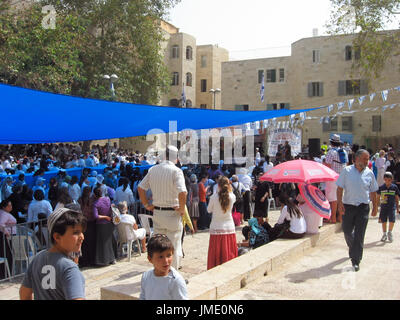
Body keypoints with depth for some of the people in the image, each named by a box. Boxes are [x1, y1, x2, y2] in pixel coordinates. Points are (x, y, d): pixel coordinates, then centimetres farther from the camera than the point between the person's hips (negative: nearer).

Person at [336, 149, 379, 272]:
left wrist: (375, 206, 11)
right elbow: (340, 188, -2)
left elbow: (373, 191, 12)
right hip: (348, 206, 0)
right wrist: (340, 203, -11)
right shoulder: (347, 171, -3)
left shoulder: (369, 173, 3)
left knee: (359, 234, -3)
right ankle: (353, 248, 41)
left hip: (363, 207, 0)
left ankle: (356, 261, 4)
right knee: (347, 231, 9)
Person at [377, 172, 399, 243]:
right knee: (383, 221, 6)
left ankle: (390, 232, 13)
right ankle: (384, 234, 23)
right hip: (383, 207, 1)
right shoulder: (381, 187, 0)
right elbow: (378, 198, 9)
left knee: (392, 220, -12)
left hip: (392, 207, -1)